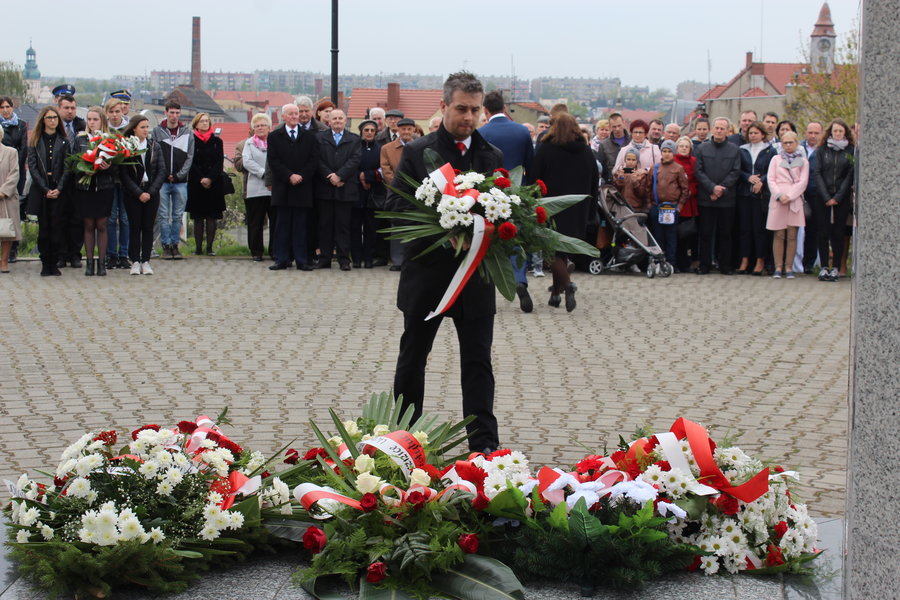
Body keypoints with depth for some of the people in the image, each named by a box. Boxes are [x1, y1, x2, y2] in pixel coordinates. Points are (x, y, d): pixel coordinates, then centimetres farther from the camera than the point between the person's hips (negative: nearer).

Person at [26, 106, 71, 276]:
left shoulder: (64, 141, 7)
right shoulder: (35, 141, 6)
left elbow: (67, 167, 1)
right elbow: (32, 166, -1)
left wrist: (59, 189, -12)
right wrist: (45, 189, -11)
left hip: (58, 190, 0)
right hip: (41, 190, 0)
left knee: (57, 228, -3)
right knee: (43, 228, 1)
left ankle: (54, 263, 2)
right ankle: (45, 264, 5)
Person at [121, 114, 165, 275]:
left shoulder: (155, 147, 7)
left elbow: (161, 171, 3)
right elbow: (124, 174, -6)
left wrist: (150, 192, -7)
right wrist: (138, 193, -11)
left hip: (152, 194, 2)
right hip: (132, 194, -2)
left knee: (148, 227, 2)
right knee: (135, 227, -1)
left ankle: (146, 261, 7)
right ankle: (135, 262, 4)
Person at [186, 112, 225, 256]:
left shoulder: (217, 141, 10)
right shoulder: (191, 141, 4)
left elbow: (219, 163, 3)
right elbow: (191, 163, -1)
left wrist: (210, 178, -10)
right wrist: (201, 179, -12)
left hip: (214, 184, 1)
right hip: (196, 184, -1)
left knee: (212, 217, -2)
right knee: (198, 217, 0)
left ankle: (209, 247, 1)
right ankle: (198, 247, 2)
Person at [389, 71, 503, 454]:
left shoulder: (492, 157, 7)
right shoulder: (417, 153, -1)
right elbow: (396, 205, -7)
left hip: (475, 275, 1)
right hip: (426, 274, -1)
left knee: (477, 362, 1)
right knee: (412, 357, 11)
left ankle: (484, 444, 2)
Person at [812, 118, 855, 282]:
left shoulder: (851, 151, 4)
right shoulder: (822, 150, 7)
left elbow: (850, 175, 0)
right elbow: (818, 174, 2)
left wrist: (837, 197, -7)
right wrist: (826, 197, -7)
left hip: (842, 199, -1)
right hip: (822, 198, 1)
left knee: (838, 233, -1)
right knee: (823, 233, -2)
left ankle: (836, 268, 2)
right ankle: (824, 267, 2)